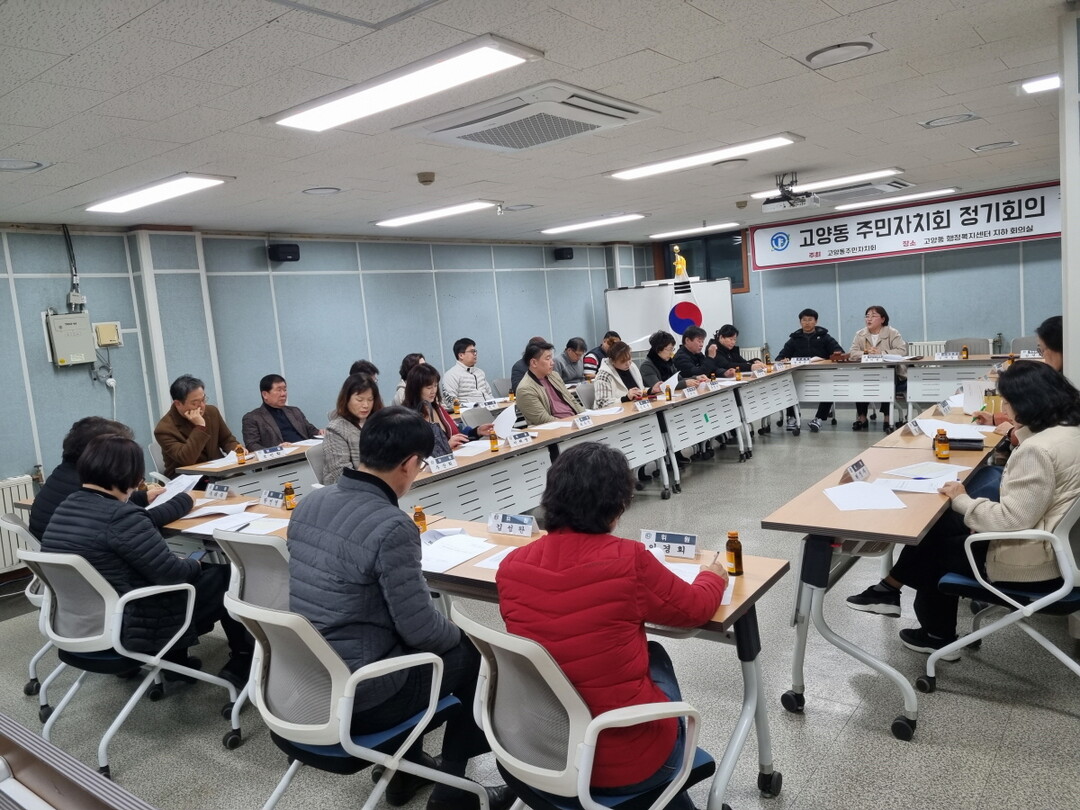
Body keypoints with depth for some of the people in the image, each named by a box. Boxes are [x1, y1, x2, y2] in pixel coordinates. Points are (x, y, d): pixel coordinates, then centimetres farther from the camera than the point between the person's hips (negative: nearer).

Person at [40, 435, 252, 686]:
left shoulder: (65, 507, 3)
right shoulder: (121, 517, -25)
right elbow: (171, 573, -19)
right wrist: (195, 564, 0)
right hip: (121, 628, -9)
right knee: (223, 576, 6)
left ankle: (173, 660, 31)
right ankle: (245, 659, 22)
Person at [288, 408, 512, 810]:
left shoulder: (310, 502, -1)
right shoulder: (391, 526, -25)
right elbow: (420, 629, -19)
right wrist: (458, 634, 2)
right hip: (356, 697, -8)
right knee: (475, 653, 12)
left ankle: (407, 768, 39)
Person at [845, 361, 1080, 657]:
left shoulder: (1038, 451, -29)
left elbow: (1012, 519, -29)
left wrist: (961, 500, -15)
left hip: (1031, 559, -10)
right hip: (1052, 541, 10)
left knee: (933, 545, 12)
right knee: (938, 523, 14)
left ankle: (938, 637, 34)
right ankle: (890, 591, 25)